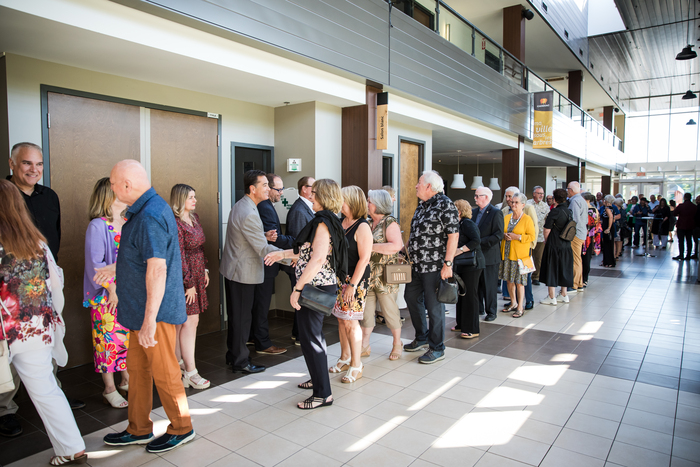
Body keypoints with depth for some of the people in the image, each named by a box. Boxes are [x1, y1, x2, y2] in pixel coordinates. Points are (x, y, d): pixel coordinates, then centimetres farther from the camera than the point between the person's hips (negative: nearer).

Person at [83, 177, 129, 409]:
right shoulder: (98, 225, -12)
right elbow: (95, 263, -13)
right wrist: (112, 290, -15)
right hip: (106, 294, -6)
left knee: (129, 336, 13)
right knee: (109, 338, 3)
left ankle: (126, 381, 29)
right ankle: (109, 389, 17)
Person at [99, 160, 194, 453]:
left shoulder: (150, 216, -24)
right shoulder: (146, 209, 11)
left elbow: (157, 269, -30)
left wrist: (150, 320, -29)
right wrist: (116, 269, 37)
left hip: (156, 310, -10)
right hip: (142, 308, 10)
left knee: (164, 373, 5)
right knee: (137, 368, 20)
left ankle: (181, 429, 24)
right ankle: (138, 430, 36)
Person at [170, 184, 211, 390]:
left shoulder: (194, 217, 11)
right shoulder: (175, 223, -17)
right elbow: (179, 256, -18)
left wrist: (204, 270, 16)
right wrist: (189, 284, -16)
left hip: (196, 275, 8)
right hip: (183, 278, -8)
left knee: (182, 323, 15)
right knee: (189, 322, -5)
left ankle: (179, 363, 27)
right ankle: (190, 372, 4)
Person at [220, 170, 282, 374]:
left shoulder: (241, 205, 9)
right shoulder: (249, 213, -25)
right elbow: (263, 249, -25)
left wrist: (264, 235, 2)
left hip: (234, 269, 10)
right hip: (243, 272, -10)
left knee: (236, 315, 19)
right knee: (242, 317, 2)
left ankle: (233, 354, 33)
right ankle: (240, 362, 15)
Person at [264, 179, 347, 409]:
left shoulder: (323, 223, -19)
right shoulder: (328, 221, 12)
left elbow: (317, 260, -27)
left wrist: (297, 289, -24)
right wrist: (283, 253, 20)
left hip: (315, 287, -10)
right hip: (319, 286, 10)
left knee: (310, 337, -2)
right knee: (314, 333, 22)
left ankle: (323, 393, 7)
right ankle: (319, 379, 38)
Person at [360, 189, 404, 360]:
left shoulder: (390, 223, -8)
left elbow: (396, 245, -22)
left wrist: (371, 246, -20)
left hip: (385, 277, -6)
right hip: (366, 275, 6)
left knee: (389, 310, 4)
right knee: (365, 310, 8)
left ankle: (397, 344, 22)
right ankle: (364, 345, 20)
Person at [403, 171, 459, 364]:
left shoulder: (445, 205, -13)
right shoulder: (422, 205, 13)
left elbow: (453, 235, -18)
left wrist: (448, 263, -21)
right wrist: (407, 249, 15)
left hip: (434, 266, -9)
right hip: (416, 264, 9)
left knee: (433, 305, 0)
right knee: (411, 298, 16)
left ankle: (437, 348, 16)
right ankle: (422, 338, 35)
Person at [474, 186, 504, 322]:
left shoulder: (496, 213, -10)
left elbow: (498, 235, -17)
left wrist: (481, 242, -20)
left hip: (489, 256, -6)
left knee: (490, 286, 3)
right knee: (477, 284, 13)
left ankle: (491, 312, 15)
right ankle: (479, 309, 25)